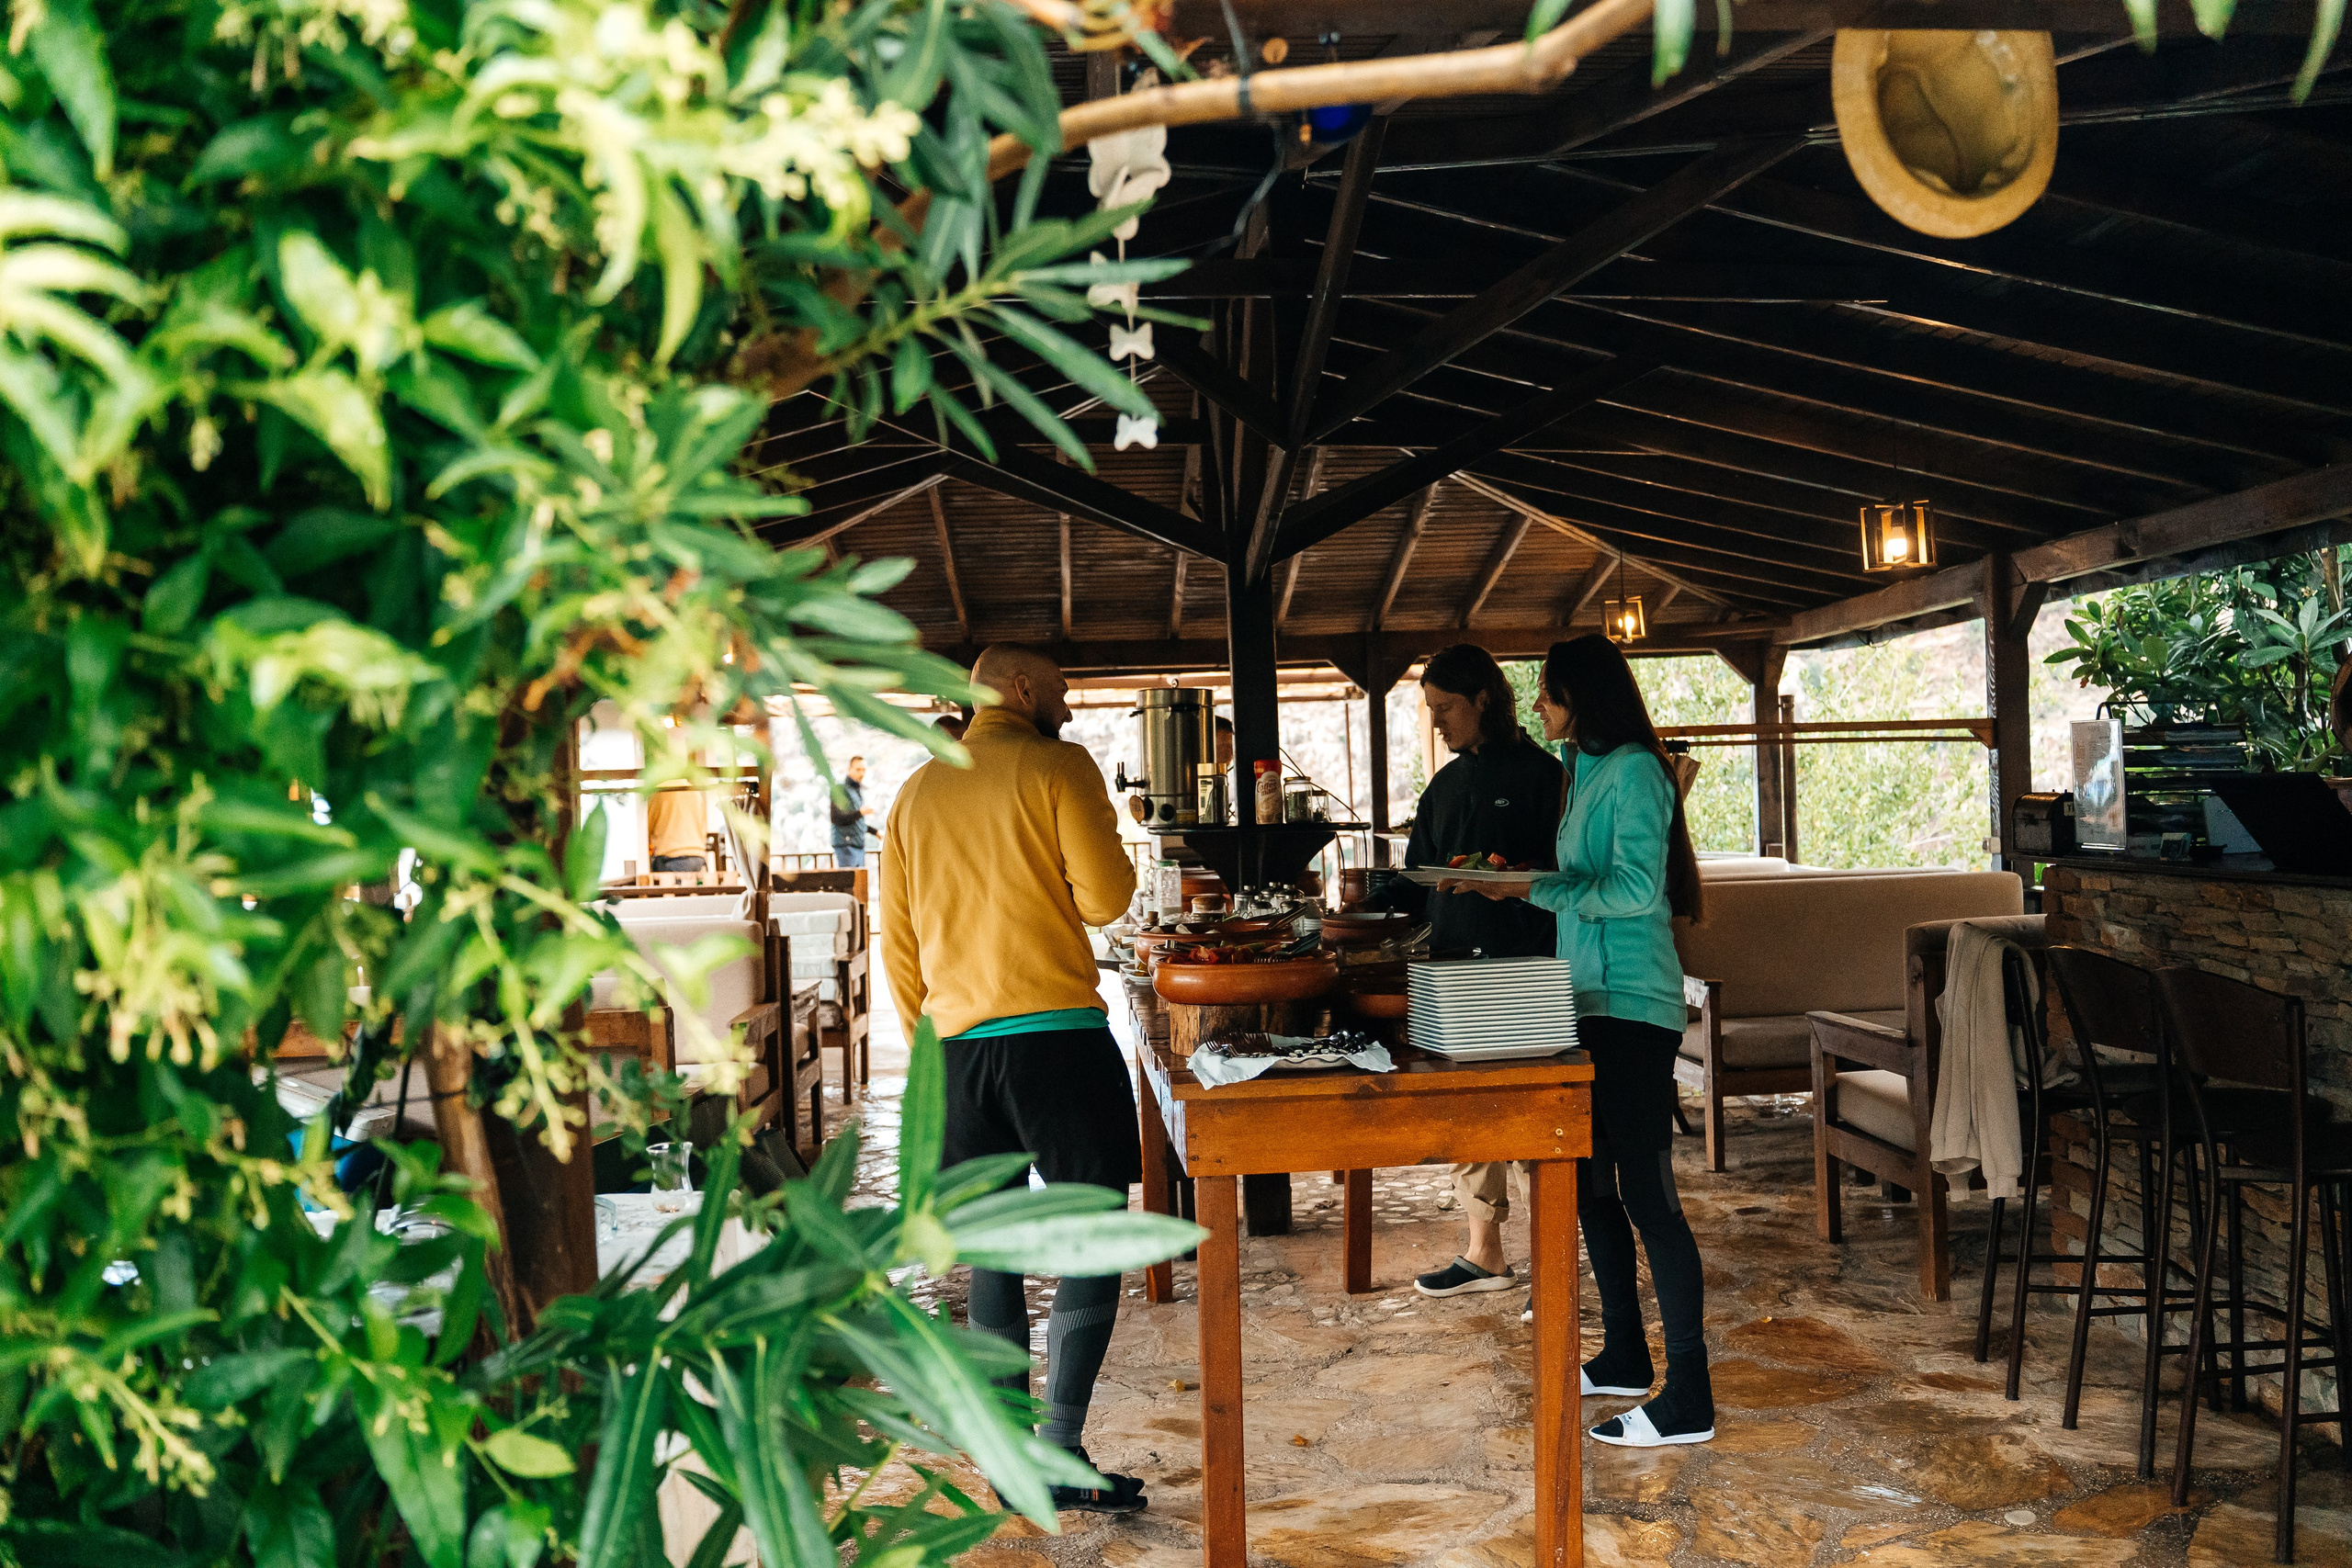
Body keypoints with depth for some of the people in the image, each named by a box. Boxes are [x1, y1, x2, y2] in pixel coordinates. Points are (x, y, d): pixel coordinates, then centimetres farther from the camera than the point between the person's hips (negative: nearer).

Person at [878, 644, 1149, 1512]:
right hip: (1056, 1034, -6)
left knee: (994, 1251, 12)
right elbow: (1106, 897, -8)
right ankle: (1060, 1458, -2)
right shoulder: (1059, 767, -2)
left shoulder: (916, 794, 15)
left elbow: (897, 942, 15)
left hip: (957, 1045, 6)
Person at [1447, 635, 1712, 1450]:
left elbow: (1635, 891, -21)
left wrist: (1535, 889, -16)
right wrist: (1514, 877, 10)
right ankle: (1625, 1357, 30)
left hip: (1631, 1006, -10)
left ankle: (1688, 1399, 0)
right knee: (1593, 1183, 16)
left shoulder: (1634, 771, -13)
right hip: (1590, 1001, 10)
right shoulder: (1589, 773, 16)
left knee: (1647, 1191, -7)